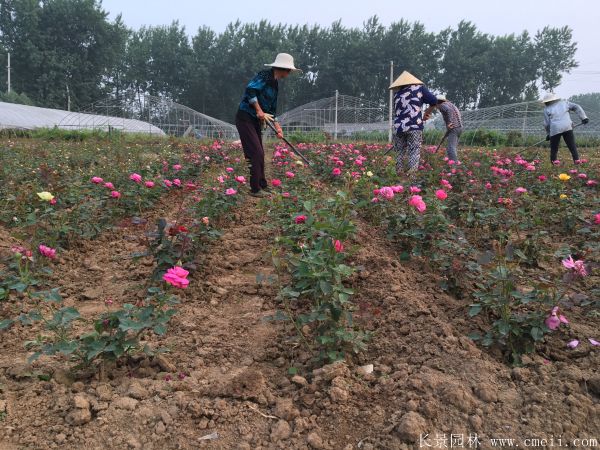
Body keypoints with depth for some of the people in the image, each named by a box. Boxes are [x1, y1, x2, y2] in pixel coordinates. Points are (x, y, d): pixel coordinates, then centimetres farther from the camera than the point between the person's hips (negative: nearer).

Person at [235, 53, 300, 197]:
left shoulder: (275, 84, 16)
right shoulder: (265, 75, -12)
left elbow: (271, 109, 20)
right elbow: (250, 89, -27)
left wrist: (277, 126, 12)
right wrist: (259, 110, -22)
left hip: (256, 121, 9)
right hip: (245, 118, -9)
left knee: (259, 154, 13)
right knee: (256, 153, -10)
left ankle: (263, 185, 23)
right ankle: (255, 189, -4)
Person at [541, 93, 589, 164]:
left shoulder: (547, 109, 12)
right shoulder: (564, 102, 19)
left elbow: (546, 123, 10)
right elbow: (576, 107, 12)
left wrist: (548, 134, 19)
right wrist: (583, 117, 10)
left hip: (555, 129, -2)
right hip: (567, 127, 2)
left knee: (554, 147, 11)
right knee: (572, 145, 6)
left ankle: (553, 161, 10)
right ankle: (576, 160, 1)